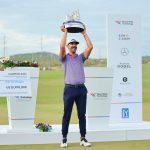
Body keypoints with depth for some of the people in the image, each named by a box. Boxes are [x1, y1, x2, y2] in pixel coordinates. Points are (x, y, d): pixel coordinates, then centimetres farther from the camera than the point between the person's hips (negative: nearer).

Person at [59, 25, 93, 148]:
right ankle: (64, 138, 6)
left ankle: (83, 138, 9)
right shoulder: (65, 58, 8)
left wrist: (84, 33, 4)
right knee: (67, 115, 0)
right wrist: (65, 33, -5)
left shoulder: (81, 57, 15)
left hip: (81, 88, 3)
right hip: (69, 88, -3)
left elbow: (90, 47, 2)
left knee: (82, 115, 5)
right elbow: (61, 47, -12)